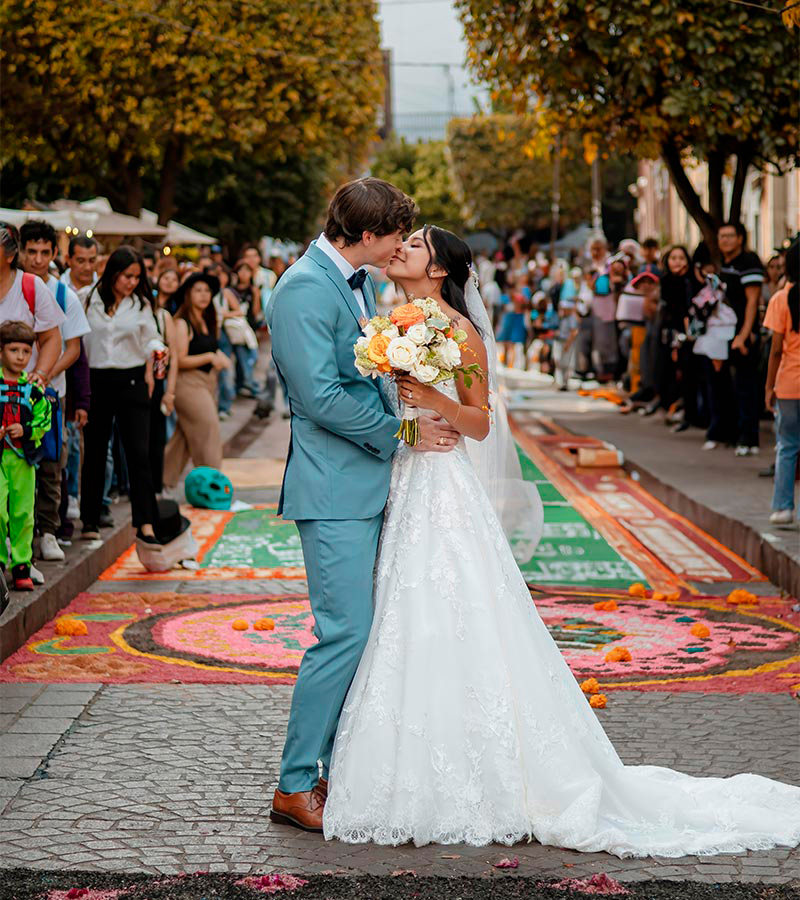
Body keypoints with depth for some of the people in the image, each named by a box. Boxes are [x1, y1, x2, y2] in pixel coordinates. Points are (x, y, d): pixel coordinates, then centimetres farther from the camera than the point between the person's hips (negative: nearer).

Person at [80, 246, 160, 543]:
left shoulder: (141, 304, 5)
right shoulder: (90, 300, 0)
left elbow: (149, 341, 10)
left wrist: (149, 375, -3)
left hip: (132, 381, 0)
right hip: (96, 380, 0)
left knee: (138, 452, -7)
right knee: (94, 453, 8)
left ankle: (145, 523, -8)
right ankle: (90, 520, 18)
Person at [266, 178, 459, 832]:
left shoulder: (359, 283, 15)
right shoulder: (305, 288, -15)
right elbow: (321, 397, -21)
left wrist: (421, 421, 9)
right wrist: (402, 432, -12)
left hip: (370, 483, 10)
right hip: (335, 489, -10)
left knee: (363, 632, 12)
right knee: (347, 635, -10)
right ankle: (294, 786, -1)